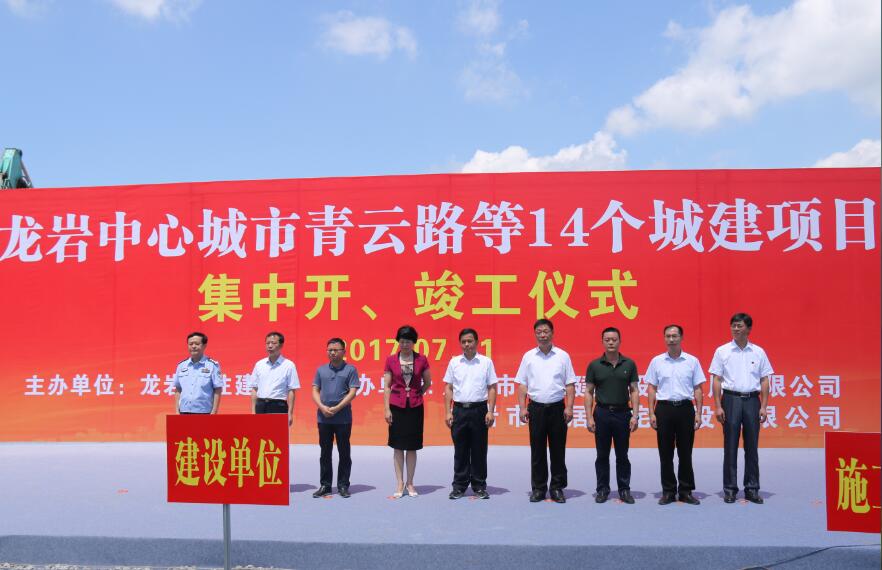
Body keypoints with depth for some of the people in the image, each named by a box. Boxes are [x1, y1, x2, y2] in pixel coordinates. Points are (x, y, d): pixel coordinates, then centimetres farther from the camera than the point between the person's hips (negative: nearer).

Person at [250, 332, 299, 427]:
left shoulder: (288, 365, -2)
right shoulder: (259, 364, 10)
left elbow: (291, 391, -4)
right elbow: (254, 389, 13)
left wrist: (290, 413, -10)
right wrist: (253, 411, 7)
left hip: (278, 406, -4)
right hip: (261, 406, 4)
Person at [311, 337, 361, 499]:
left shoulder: (350, 370, 0)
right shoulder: (321, 370, 11)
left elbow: (352, 392, -6)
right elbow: (315, 390, 8)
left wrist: (337, 408, -14)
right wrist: (322, 407, -9)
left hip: (343, 418, -3)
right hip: (323, 418, 3)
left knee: (344, 453, 3)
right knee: (325, 453, 9)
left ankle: (343, 485, 12)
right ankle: (325, 485, 17)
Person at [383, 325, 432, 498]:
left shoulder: (421, 359, 0)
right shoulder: (391, 360, 0)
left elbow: (427, 382, 12)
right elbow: (387, 386, 1)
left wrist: (416, 394, 7)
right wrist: (387, 409, -4)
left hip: (415, 406, 0)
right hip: (397, 406, 0)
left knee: (412, 446, 6)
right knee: (398, 446, 4)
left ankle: (410, 484, 16)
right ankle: (399, 484, 12)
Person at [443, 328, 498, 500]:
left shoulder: (486, 362, 3)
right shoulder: (454, 362, 6)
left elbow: (492, 388, 2)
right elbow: (448, 388, 7)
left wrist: (490, 412, -6)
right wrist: (448, 412, 0)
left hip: (479, 409, -1)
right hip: (459, 410, 1)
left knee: (479, 450, 5)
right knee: (460, 451, 6)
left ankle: (479, 486, 15)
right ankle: (459, 486, 15)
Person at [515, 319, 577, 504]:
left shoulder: (563, 356, 2)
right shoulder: (528, 356, 5)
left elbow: (570, 384, 2)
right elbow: (522, 385, 5)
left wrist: (569, 408, -7)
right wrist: (523, 408, -3)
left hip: (557, 407, 0)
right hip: (536, 408, 1)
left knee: (558, 450, 4)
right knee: (537, 450, 6)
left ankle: (557, 488, 15)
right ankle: (538, 488, 15)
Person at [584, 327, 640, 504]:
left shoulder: (629, 364, 2)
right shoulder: (594, 365, 0)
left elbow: (634, 391, 3)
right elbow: (589, 392, 0)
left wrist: (634, 415, -7)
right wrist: (589, 417, -7)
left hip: (623, 413, 0)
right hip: (602, 413, 0)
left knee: (622, 455, 8)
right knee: (602, 455, 7)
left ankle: (624, 490, 18)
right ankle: (602, 489, 17)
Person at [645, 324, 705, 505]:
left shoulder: (692, 361, 3)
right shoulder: (656, 361, 4)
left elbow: (697, 389, 5)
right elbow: (652, 389, 5)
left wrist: (698, 413, -2)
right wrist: (651, 413, -2)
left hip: (685, 408, 0)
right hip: (664, 408, 0)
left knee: (685, 453, 5)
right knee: (665, 453, 5)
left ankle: (685, 491, 15)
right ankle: (668, 491, 14)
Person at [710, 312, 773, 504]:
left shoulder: (758, 352, 6)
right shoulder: (722, 351, 2)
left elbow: (764, 381, 7)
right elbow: (716, 380, 0)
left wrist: (763, 407, -1)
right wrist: (718, 406, -7)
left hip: (752, 400, 2)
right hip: (731, 399, -1)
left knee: (752, 447, 6)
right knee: (730, 447, 2)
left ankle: (752, 489, 15)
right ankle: (730, 488, 10)